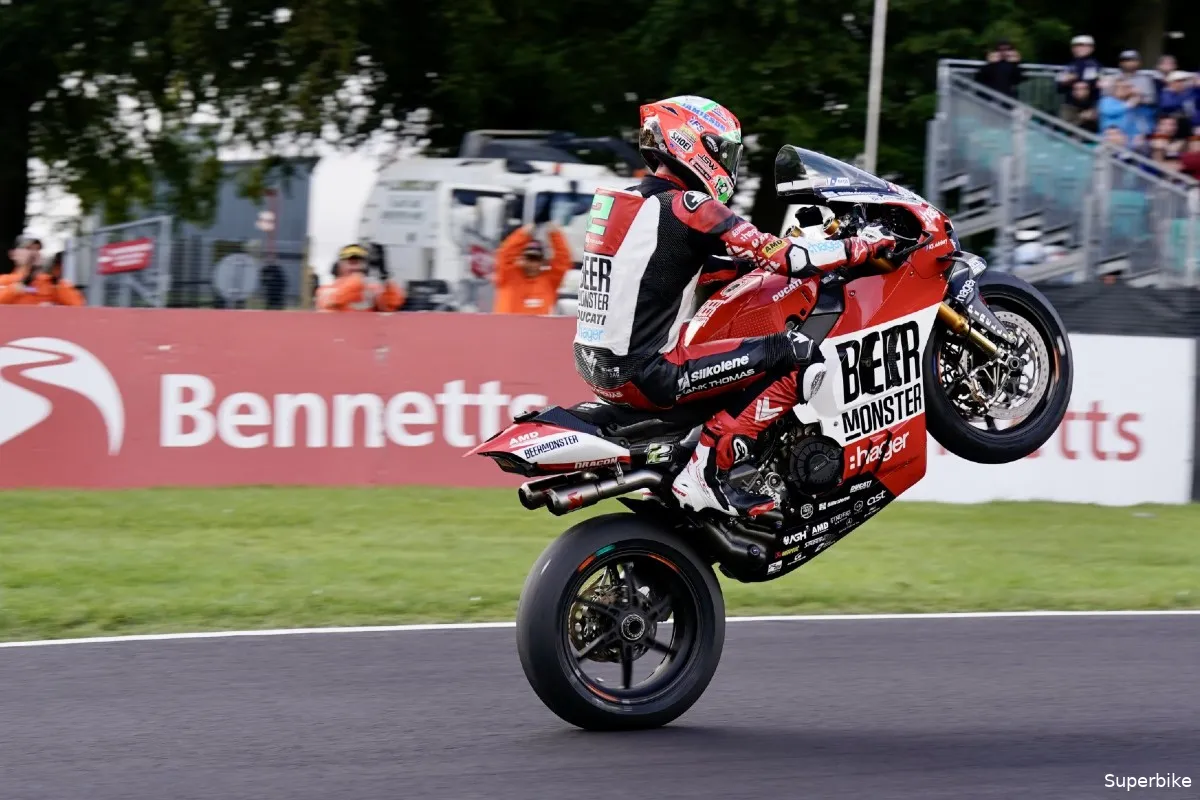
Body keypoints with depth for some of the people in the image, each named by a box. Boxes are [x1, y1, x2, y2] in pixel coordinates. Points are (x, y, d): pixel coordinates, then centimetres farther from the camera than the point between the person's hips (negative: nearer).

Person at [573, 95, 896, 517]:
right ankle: (705, 471, -12)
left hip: (601, 367, 9)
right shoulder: (688, 207, -12)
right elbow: (780, 257, -14)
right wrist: (858, 247, -3)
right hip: (647, 373, -9)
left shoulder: (624, 202, 14)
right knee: (799, 355, -12)